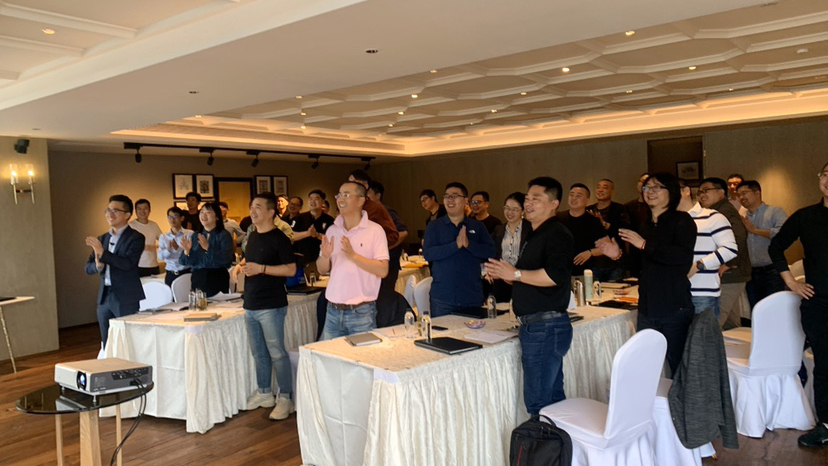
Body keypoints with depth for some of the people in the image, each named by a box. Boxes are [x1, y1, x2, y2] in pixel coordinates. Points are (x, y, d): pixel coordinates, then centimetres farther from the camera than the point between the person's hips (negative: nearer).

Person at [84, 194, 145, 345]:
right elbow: (88, 267, 13)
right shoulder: (102, 239, 14)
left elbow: (128, 263, -19)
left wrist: (102, 252, -21)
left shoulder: (136, 238, -6)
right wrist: (98, 265, -9)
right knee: (108, 348, 12)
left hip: (126, 299, -6)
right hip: (104, 298, 7)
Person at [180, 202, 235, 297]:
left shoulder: (224, 235, -3)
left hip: (218, 279, -4)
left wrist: (208, 247, -25)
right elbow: (186, 262, 8)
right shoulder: (195, 236, 11)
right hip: (198, 279, 4)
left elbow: (226, 259, -17)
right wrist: (187, 251, -11)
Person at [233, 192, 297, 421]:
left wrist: (261, 268, -23)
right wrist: (240, 265, 7)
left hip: (271, 306, -8)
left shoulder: (279, 239, -11)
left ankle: (285, 398, 7)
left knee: (277, 353, -3)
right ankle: (263, 393, 29)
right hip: (251, 305, 8)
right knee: (258, 353, 16)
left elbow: (291, 269, -17)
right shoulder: (252, 236, 13)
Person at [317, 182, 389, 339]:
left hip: (362, 312, -4)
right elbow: (322, 269, 11)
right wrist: (325, 256, -10)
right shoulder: (332, 230, 8)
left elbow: (383, 270, -14)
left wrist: (353, 255, -22)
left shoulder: (375, 230, -7)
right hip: (333, 310, 5)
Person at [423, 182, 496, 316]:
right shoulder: (434, 226, 4)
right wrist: (456, 245, -19)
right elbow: (427, 254, -10)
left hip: (473, 297, 1)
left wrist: (468, 244, -19)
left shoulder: (478, 226, 6)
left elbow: (491, 252, -5)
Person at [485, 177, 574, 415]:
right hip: (534, 326, 10)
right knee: (553, 397, 17)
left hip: (546, 327, -10)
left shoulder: (557, 235, -12)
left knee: (538, 402, -6)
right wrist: (503, 274, 11)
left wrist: (515, 273, -19)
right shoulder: (535, 235, 20)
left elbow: (555, 275, -28)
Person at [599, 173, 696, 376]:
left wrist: (644, 245, -21)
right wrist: (618, 255, 7)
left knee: (679, 369, 0)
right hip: (647, 309, 6)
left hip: (675, 309, -6)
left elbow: (684, 255, -24)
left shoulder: (682, 220, -5)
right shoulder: (645, 225, 15)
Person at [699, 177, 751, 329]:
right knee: (732, 324, 17)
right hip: (730, 277, 11)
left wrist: (728, 265, -23)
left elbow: (739, 236, -30)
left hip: (727, 277, -11)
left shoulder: (724, 211, -13)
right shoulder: (716, 212, 19)